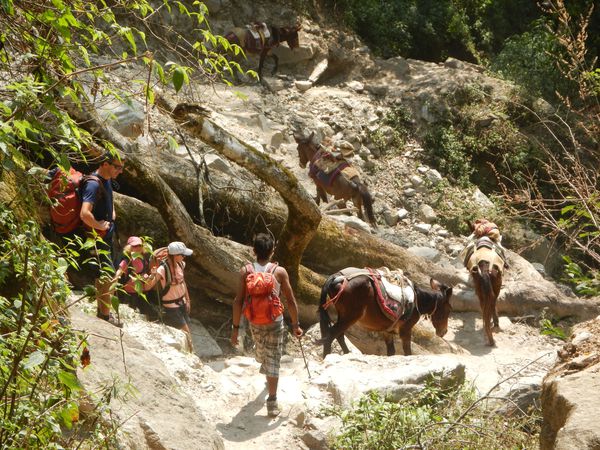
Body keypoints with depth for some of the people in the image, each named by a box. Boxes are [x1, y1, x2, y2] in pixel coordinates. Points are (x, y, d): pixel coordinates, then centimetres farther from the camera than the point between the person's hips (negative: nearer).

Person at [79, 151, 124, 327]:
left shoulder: (107, 181, 8)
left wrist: (112, 215, 14)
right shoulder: (93, 184, -23)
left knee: (102, 273, 19)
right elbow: (85, 214, -36)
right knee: (108, 274, -9)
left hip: (106, 235, 10)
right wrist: (99, 225, -21)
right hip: (96, 235, -10)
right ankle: (105, 314, 0)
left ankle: (101, 309, 31)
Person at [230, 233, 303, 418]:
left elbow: (238, 302, -11)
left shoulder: (245, 271, -10)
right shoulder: (280, 272, -12)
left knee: (261, 346, 32)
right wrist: (295, 324, 3)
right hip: (275, 322, -2)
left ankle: (263, 365, 62)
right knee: (273, 361, 4)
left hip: (254, 322, 2)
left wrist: (235, 327, -3)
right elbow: (291, 301, -8)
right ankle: (272, 402, 2)